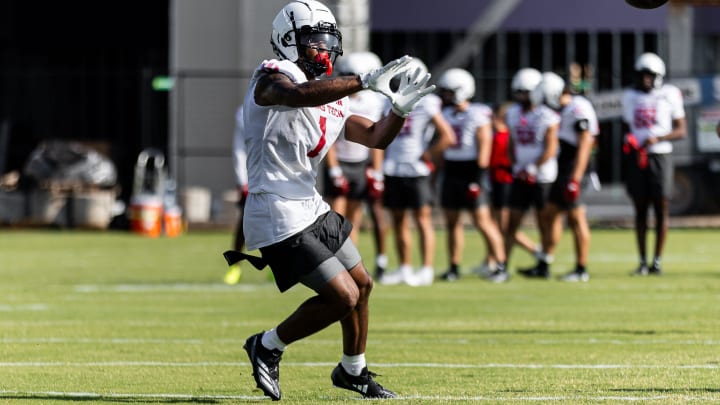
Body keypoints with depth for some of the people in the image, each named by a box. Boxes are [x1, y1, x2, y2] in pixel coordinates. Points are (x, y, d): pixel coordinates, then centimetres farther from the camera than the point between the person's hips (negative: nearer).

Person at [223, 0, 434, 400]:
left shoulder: (332, 98, 14)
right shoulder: (271, 77, -12)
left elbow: (376, 137, 16)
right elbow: (301, 96, -36)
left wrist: (400, 106, -3)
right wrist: (366, 82, -42)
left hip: (311, 209, 10)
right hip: (279, 217, -10)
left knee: (361, 285, 19)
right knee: (343, 296, -12)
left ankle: (353, 371, 38)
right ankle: (267, 347, 6)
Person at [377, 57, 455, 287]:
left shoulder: (427, 105, -7)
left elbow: (447, 137, -10)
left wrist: (426, 156, -11)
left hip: (417, 171, -7)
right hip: (394, 170, 7)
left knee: (422, 219, -6)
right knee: (398, 220, 10)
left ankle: (427, 270, -5)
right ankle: (404, 268, 17)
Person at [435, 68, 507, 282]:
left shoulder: (478, 115, -10)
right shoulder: (447, 114, 12)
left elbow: (484, 146, -12)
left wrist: (478, 178, -16)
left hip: (470, 173, -7)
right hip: (450, 173, 7)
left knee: (482, 222, -8)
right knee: (452, 221, 7)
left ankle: (501, 264, -1)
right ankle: (454, 267, 13)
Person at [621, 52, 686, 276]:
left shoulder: (669, 96, -1)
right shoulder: (630, 97, 9)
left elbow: (681, 130, 0)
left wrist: (658, 139, -15)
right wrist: (629, 143, -4)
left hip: (661, 156, -3)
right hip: (638, 158, 3)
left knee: (661, 207, -3)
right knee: (640, 208, 3)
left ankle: (657, 261, 2)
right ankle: (642, 261, 6)